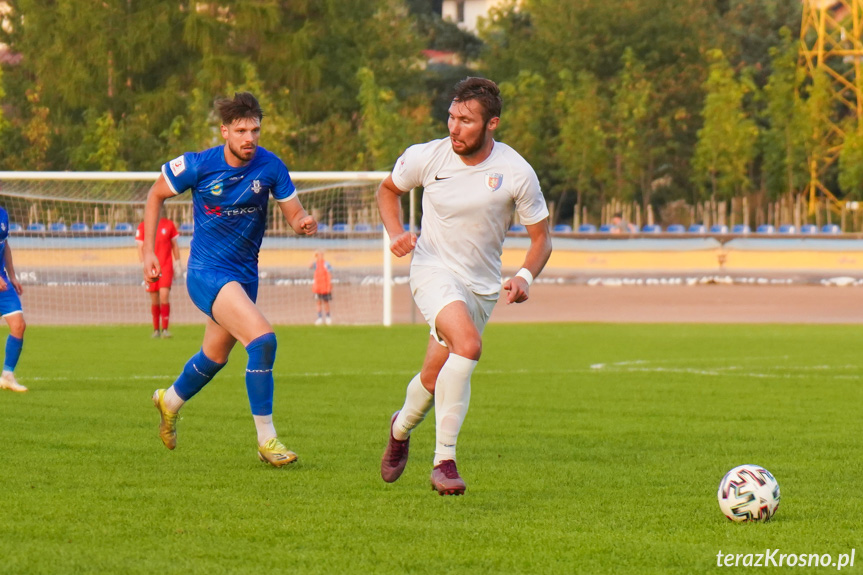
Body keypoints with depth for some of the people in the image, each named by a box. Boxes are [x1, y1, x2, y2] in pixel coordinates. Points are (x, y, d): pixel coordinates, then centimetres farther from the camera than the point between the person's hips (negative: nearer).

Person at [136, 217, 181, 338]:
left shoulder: (169, 225, 5)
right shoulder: (142, 227, 3)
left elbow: (174, 245, 13)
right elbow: (140, 248, 3)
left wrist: (178, 262, 10)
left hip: (166, 266, -1)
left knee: (164, 295, -13)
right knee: (154, 300, 4)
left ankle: (164, 329, -11)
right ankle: (156, 329, 15)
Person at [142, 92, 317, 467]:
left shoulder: (270, 167, -8)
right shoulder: (198, 165, -15)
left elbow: (294, 215, -3)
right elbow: (156, 194, 1)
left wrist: (304, 223, -27)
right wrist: (148, 250, -3)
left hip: (245, 274, 6)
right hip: (207, 272, -6)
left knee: (215, 357, 23)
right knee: (262, 339, -24)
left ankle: (170, 401, 54)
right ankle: (266, 440, -17)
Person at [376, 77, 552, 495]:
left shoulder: (517, 173, -11)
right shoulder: (426, 157, -9)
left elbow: (540, 238, -1)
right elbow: (388, 189, 12)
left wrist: (525, 277, -20)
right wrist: (395, 233, -6)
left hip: (481, 285, 3)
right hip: (433, 270, -3)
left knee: (435, 378, 8)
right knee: (468, 344, -30)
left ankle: (401, 428, 44)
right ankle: (444, 461, -25)